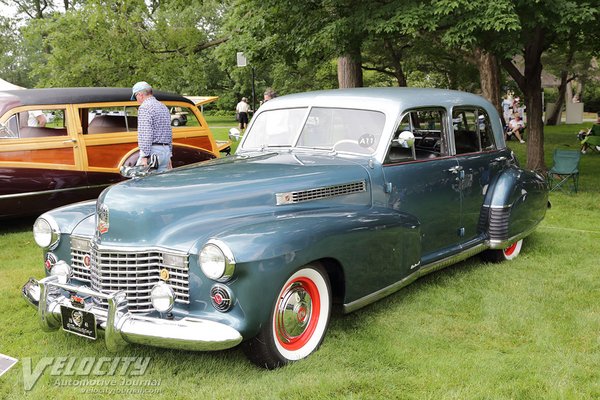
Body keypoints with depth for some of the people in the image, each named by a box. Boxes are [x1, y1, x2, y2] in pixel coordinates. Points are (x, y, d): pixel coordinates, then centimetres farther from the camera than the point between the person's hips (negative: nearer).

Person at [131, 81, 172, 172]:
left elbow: (146, 134, -18)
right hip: (166, 151, 8)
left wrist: (144, 156, -21)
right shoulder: (164, 107, 20)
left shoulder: (145, 107, -8)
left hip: (153, 151, -8)